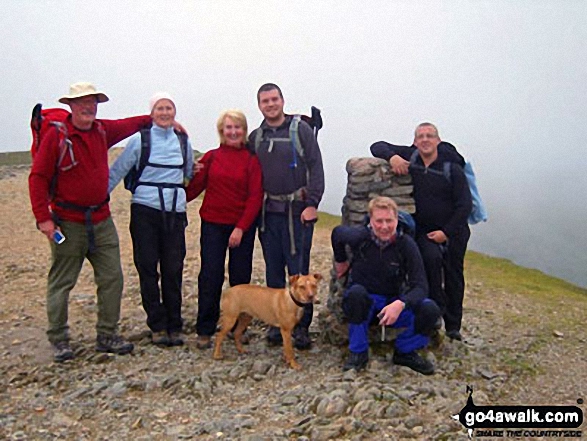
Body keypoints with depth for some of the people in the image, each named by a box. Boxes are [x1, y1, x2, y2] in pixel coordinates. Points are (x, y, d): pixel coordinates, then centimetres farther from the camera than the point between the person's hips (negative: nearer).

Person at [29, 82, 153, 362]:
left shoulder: (103, 130, 7)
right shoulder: (56, 137, -9)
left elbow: (129, 125, 28)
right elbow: (38, 178, -9)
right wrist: (43, 217, -15)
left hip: (101, 220, 6)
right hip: (68, 223, -5)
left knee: (112, 278, 5)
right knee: (61, 283, 4)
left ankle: (107, 336, 16)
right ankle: (59, 341, 17)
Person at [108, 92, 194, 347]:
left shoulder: (183, 142, 9)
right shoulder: (140, 140, 0)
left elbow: (189, 175, 23)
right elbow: (117, 172, 2)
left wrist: (182, 198, 17)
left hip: (174, 213, 2)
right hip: (145, 211, -2)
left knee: (173, 270, 3)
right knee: (148, 269, 1)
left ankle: (174, 326, 15)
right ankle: (158, 326, 13)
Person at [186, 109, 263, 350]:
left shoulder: (252, 159, 0)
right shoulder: (211, 157, 5)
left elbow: (255, 197, -4)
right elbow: (195, 186, 4)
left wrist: (241, 228, -11)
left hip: (243, 226, 0)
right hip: (213, 224, 1)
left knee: (240, 276, 6)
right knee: (210, 276, -1)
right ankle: (205, 331, 8)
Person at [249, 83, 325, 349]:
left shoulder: (301, 130, 0)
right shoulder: (255, 137, 12)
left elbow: (316, 168, -5)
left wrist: (312, 204, -12)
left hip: (297, 211, -4)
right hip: (268, 212, 4)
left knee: (299, 270, -2)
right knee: (273, 271, 9)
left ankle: (302, 326, 8)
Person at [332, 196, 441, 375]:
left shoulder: (406, 244, -14)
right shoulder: (359, 236, -16)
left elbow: (420, 286, -17)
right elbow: (337, 232, 8)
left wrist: (400, 304, -35)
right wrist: (341, 261, 15)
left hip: (394, 304, 1)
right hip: (363, 304, -1)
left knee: (430, 310, -25)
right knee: (356, 292, -37)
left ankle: (405, 351, 3)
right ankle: (358, 353, -16)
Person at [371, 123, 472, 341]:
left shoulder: (452, 168, -12)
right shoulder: (409, 157, -5)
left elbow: (465, 204, -11)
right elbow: (377, 147, -2)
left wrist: (446, 232, -16)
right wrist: (392, 157, -24)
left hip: (453, 231, 0)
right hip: (423, 230, 0)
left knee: (453, 276, 6)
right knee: (431, 258, -28)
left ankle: (453, 325, 22)